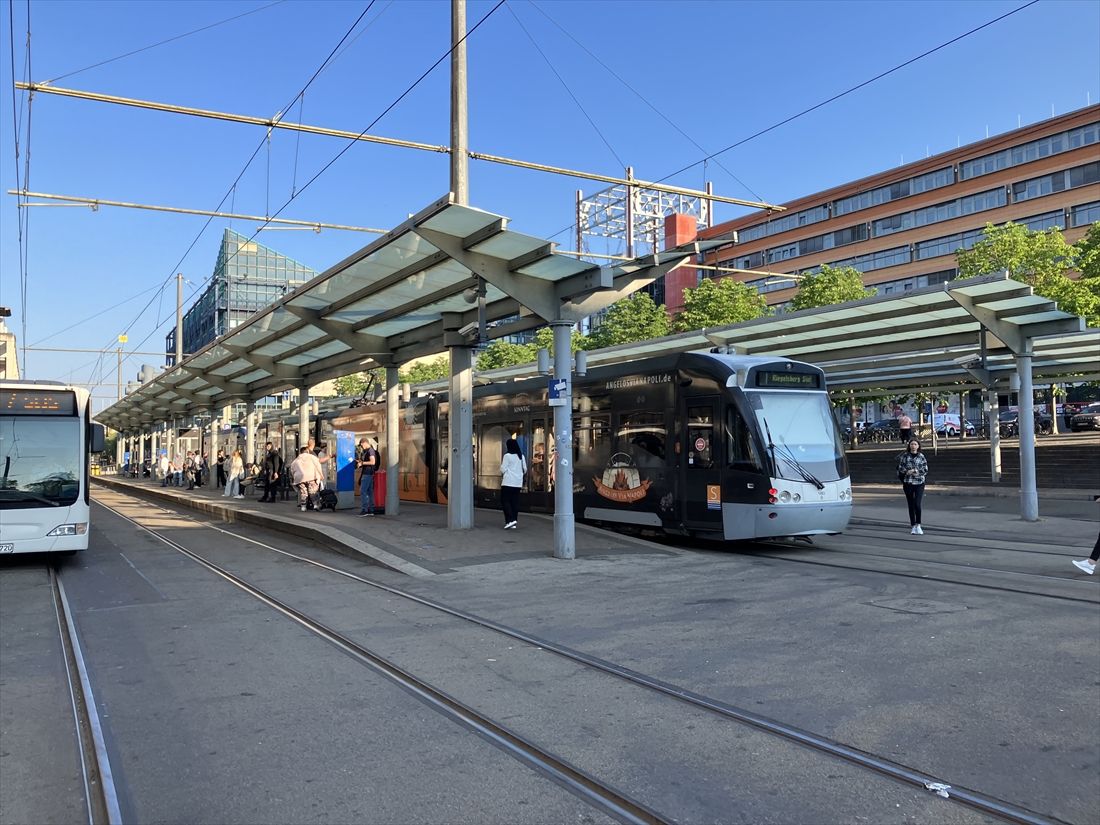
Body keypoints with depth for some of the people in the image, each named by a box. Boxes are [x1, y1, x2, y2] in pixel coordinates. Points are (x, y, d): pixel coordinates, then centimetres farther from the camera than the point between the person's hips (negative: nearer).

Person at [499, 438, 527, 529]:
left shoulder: (507, 455, -10)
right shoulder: (521, 456, 8)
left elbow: (503, 469, -10)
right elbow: (525, 469, 12)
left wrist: (502, 474, 10)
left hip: (508, 482, -6)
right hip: (518, 483, 6)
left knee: (505, 501, 1)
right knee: (515, 502, 8)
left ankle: (510, 520, -13)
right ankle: (513, 523, 8)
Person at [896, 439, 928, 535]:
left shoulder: (921, 456, 2)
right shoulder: (905, 455, 3)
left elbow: (925, 470, 2)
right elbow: (900, 468, 2)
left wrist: (917, 472, -13)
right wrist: (907, 471, -14)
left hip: (919, 483, -1)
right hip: (908, 483, 1)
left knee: (917, 504, -12)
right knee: (911, 505, 7)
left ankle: (918, 525, -1)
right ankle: (912, 526, 17)